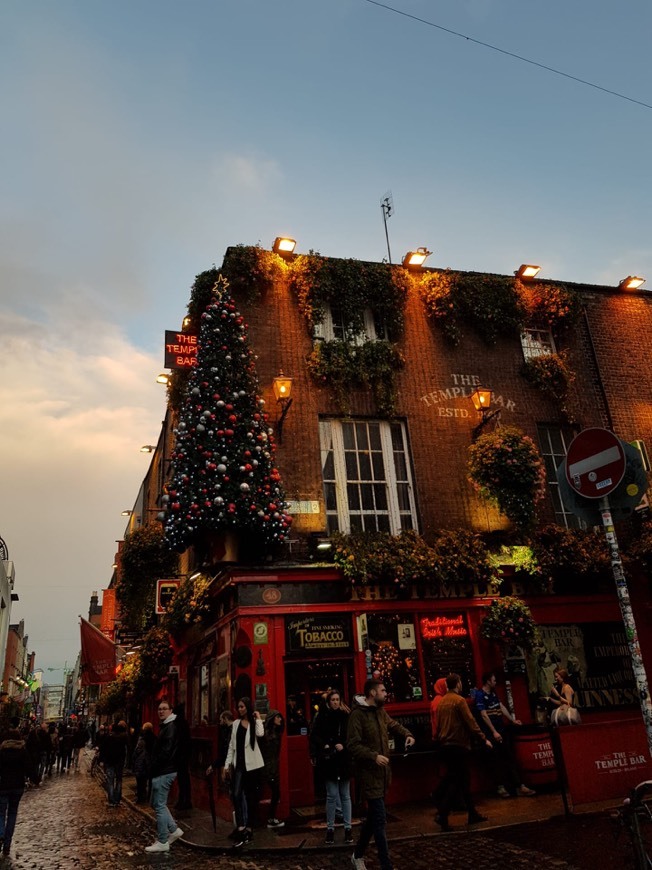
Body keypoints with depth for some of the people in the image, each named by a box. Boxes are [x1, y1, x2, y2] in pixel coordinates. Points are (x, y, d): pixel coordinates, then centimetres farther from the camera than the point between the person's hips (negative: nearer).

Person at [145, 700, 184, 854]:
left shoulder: (171, 727, -17)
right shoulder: (166, 726, 15)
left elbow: (166, 752, -23)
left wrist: (154, 768, -14)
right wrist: (154, 768, 11)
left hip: (164, 772, -10)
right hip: (162, 772, 10)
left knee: (159, 806, -3)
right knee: (155, 803, 17)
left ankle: (162, 842, 7)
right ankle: (174, 829, 21)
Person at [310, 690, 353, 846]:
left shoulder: (346, 717, 0)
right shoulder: (322, 717, -2)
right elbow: (314, 736, -3)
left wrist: (343, 745, -14)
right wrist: (325, 746, -16)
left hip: (344, 761, 1)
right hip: (328, 761, -1)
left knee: (345, 795, 9)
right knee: (332, 795, 1)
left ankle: (348, 828, 18)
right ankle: (330, 829, 14)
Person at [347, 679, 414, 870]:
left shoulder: (381, 711, 8)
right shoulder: (358, 714, -17)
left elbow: (393, 725, 25)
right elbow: (352, 745, -20)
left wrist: (407, 734, 5)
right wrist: (374, 756, -29)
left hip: (382, 771, 8)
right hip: (368, 772, -8)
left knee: (373, 817, 18)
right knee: (380, 820, -8)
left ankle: (358, 855, 36)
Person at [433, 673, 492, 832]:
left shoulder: (441, 702, 10)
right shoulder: (459, 700, -12)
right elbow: (470, 722, -14)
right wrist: (483, 740, -6)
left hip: (444, 746, 8)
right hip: (458, 745, -7)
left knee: (463, 778, 16)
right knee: (456, 781, -2)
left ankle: (473, 814, 24)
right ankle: (442, 814, -9)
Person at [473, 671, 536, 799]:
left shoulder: (493, 693, 13)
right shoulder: (479, 695, -12)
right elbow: (484, 715, -16)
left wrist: (512, 720, 17)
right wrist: (494, 732, -17)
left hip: (501, 730, 7)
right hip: (490, 733, -7)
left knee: (511, 758, 4)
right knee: (495, 760, -1)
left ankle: (519, 786, 6)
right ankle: (500, 787, 10)